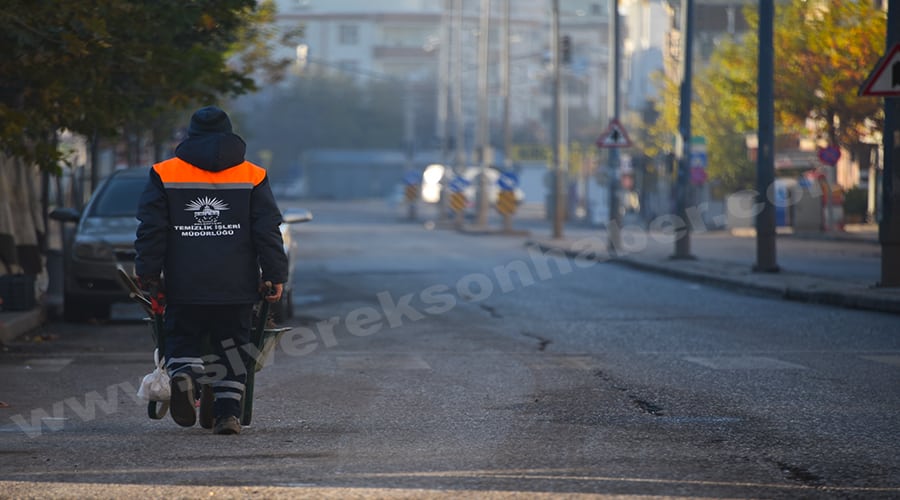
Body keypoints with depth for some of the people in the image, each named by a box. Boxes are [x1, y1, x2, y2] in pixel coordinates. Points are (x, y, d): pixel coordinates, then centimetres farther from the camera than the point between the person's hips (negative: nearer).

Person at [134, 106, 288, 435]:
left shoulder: (165, 174, 6)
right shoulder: (252, 177, 7)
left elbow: (151, 229, 1)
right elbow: (268, 230, 2)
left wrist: (147, 273, 4)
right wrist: (275, 275, 4)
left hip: (184, 285, -1)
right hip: (237, 285, 1)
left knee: (182, 338, 9)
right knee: (231, 346, 10)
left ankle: (182, 373, -23)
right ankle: (229, 411, 1)